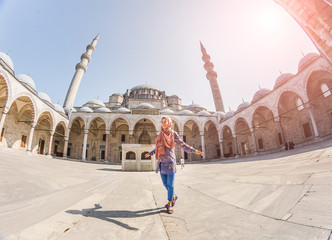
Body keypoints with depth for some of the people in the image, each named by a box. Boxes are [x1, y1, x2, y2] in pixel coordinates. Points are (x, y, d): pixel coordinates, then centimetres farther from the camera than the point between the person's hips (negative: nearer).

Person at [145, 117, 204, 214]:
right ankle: (174, 196, 38)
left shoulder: (173, 134, -2)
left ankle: (169, 204, 19)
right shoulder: (160, 135, 11)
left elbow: (183, 145, -3)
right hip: (162, 163, 5)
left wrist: (195, 151, -15)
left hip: (170, 162, -5)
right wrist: (150, 153, 38)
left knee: (170, 184, 0)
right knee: (165, 183, 12)